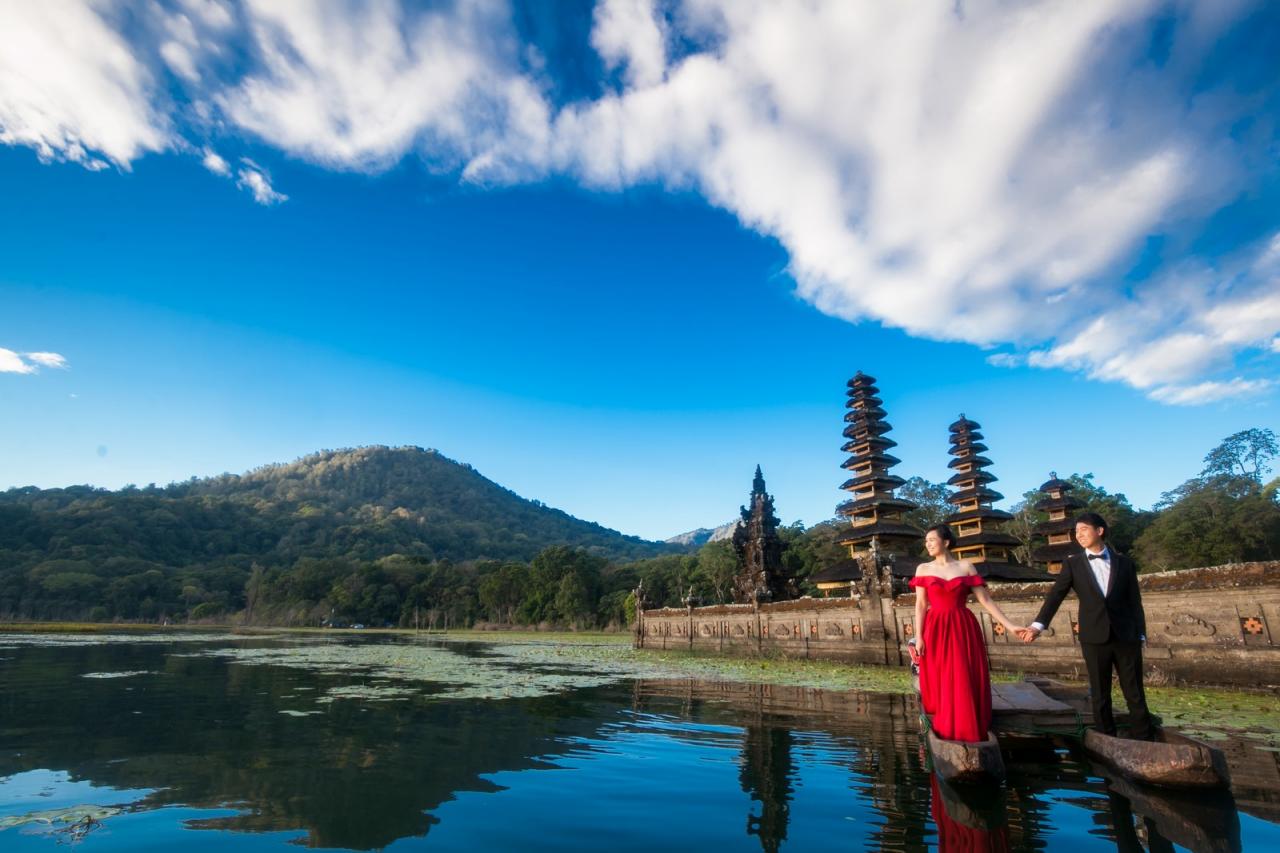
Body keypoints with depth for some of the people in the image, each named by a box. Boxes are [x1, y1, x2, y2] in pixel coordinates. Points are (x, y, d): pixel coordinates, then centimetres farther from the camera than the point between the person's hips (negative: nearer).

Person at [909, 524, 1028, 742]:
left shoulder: (966, 567, 3)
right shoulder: (923, 569, 4)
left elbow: (985, 600, 2)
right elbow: (921, 605, 1)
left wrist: (1010, 625, -6)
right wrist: (918, 638, -6)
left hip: (963, 630, 0)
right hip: (935, 631, 0)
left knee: (965, 684, 0)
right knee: (939, 684, 2)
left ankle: (967, 733, 16)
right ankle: (945, 733, 15)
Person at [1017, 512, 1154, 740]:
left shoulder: (1123, 562, 7)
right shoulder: (1073, 564, 3)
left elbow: (1135, 601, 8)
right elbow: (1055, 596, -5)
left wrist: (1140, 634, 1)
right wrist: (1038, 625, -17)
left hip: (1126, 636, 1)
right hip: (1094, 638, 0)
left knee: (1135, 694, 5)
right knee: (1100, 696, 6)